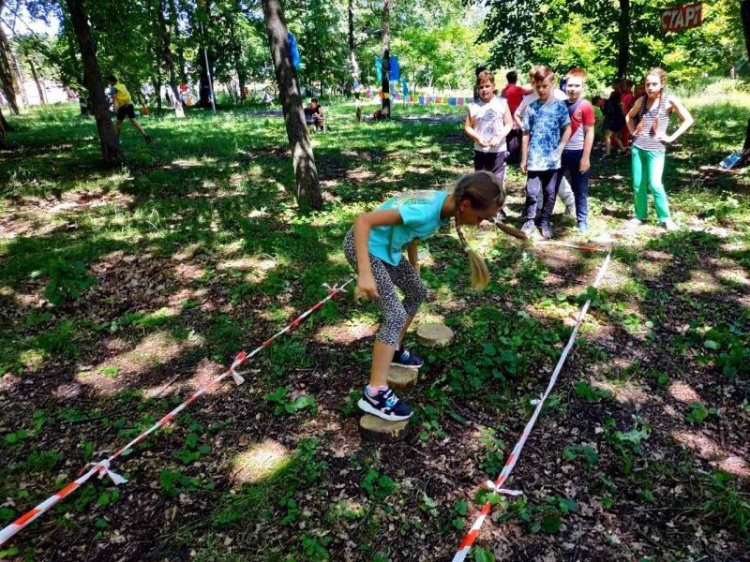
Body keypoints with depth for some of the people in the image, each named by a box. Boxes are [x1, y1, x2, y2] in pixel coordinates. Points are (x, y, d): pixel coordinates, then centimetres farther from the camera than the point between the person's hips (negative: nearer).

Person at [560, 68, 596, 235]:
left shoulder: (586, 106, -9)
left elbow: (589, 133, -8)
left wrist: (586, 157, -12)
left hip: (577, 152, -4)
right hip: (559, 151, 4)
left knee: (580, 189, 6)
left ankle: (582, 221, 17)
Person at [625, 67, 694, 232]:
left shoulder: (669, 100, -5)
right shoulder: (641, 100, 5)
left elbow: (688, 119, -2)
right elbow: (629, 116, 24)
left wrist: (671, 137, -7)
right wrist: (633, 132, 10)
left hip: (656, 149, -4)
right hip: (637, 147, 4)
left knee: (654, 184, -12)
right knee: (638, 185, 6)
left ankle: (666, 218, 2)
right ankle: (640, 216, 19)